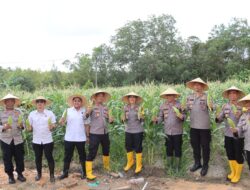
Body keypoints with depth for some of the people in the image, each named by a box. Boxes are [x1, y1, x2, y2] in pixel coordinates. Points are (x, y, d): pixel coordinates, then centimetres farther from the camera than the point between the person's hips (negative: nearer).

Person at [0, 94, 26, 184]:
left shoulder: (18, 112, 2)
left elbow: (23, 125, 4)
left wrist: (21, 126, -18)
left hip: (18, 139, 1)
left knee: (19, 157, 7)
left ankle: (20, 174, 24)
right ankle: (10, 176, 21)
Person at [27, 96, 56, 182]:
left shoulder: (50, 113, -4)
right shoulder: (32, 114, 3)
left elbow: (54, 125, -4)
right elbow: (30, 127, 6)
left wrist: (52, 126, -26)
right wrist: (29, 128, -16)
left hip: (47, 140, -2)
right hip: (36, 140, 2)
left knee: (49, 157, 2)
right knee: (38, 158, 13)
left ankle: (52, 174, 16)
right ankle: (39, 173, 32)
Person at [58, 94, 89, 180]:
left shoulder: (84, 111, 0)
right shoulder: (68, 111, -1)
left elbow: (86, 124, 5)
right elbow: (62, 122, -5)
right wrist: (61, 121, -28)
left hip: (81, 138, 0)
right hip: (69, 138, 0)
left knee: (82, 156, 11)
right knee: (67, 156, 10)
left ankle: (84, 172, 25)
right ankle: (65, 172, 23)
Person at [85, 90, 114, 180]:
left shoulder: (105, 107, 8)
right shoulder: (92, 107, -8)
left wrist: (110, 120, -7)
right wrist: (87, 112, -39)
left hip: (105, 133, 6)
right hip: (94, 133, -6)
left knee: (106, 150, 22)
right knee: (92, 153, -5)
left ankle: (106, 166, 44)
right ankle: (89, 173, 2)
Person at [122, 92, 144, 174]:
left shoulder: (139, 107, -6)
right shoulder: (126, 108, 3)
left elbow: (142, 120, -3)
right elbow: (124, 120, 12)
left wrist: (141, 117, -24)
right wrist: (124, 119, -10)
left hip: (138, 131, -3)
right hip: (128, 130, 4)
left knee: (138, 148, 3)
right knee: (128, 147, 12)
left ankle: (139, 165, 18)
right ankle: (130, 162, 36)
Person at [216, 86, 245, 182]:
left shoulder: (242, 106, -8)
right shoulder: (225, 106, 1)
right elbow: (219, 120, 5)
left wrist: (240, 116, -27)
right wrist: (218, 117, -17)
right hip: (228, 134, 4)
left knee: (238, 155, 7)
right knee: (230, 154, 16)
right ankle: (233, 172, 36)